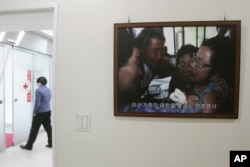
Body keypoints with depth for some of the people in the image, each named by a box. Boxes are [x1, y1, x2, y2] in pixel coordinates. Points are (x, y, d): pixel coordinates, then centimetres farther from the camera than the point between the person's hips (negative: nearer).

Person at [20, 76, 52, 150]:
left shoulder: (38, 90, -15)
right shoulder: (48, 90, 9)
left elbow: (37, 103, -18)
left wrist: (34, 112, -7)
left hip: (40, 113, -7)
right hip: (48, 111, 7)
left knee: (34, 129, 3)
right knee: (48, 128, 12)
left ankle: (29, 145, 14)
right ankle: (51, 143, 19)